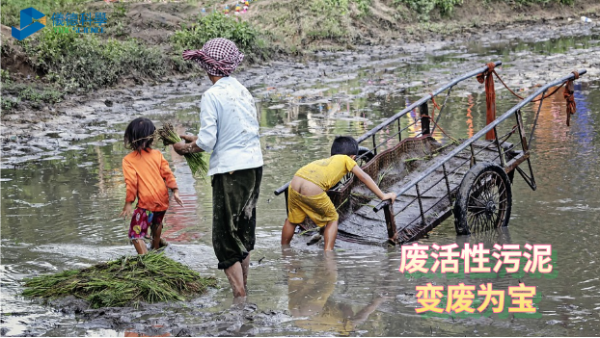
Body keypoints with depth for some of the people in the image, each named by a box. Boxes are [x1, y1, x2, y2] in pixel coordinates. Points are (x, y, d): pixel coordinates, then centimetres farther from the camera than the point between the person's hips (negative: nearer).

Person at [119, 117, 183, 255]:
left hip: (146, 203, -5)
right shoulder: (157, 154, 0)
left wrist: (128, 203, -8)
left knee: (135, 234, -2)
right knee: (156, 224, 34)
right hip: (162, 200, 6)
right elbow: (167, 174, -1)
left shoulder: (129, 160, -11)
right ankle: (156, 248, 55)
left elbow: (131, 182, -14)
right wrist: (175, 191, 5)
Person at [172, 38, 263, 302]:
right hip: (255, 166, 8)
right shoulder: (242, 90, 9)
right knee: (245, 232, 19)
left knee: (226, 240, 1)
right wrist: (198, 140, 23)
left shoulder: (212, 95, -13)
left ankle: (240, 298, 0)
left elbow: (207, 142, -15)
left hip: (230, 171, -7)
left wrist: (186, 148, 4)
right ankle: (243, 288, 28)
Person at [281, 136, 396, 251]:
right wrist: (383, 196, 21)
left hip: (294, 186, 6)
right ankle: (328, 251, 11)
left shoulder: (324, 161, 35)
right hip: (312, 190, -6)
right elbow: (363, 177, 17)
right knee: (332, 219, 18)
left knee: (292, 220, 28)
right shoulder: (346, 159, 21)